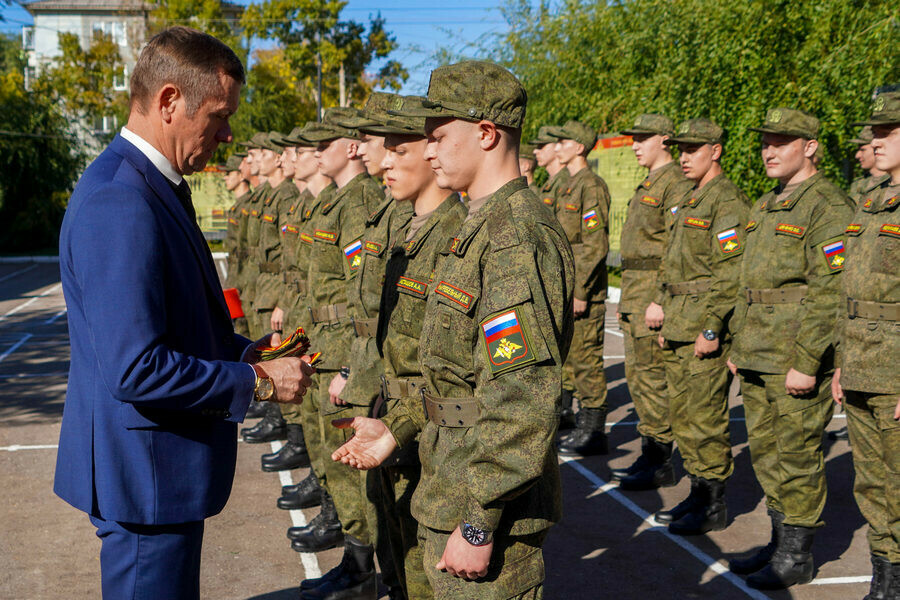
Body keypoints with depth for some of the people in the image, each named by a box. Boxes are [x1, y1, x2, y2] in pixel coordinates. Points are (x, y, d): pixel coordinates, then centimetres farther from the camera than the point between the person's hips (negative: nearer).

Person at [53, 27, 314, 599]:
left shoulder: (152, 186, 9)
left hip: (163, 465, 10)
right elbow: (134, 370, -29)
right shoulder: (119, 203, -25)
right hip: (144, 472, -10)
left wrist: (249, 352, 6)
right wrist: (257, 380, -18)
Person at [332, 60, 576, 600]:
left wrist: (480, 524, -24)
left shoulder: (517, 239, -22)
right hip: (453, 494, 10)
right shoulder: (484, 227, 12)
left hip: (491, 513, -10)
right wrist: (398, 428, 16)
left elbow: (522, 402, -27)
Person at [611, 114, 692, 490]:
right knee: (637, 376, 12)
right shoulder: (647, 185, 19)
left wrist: (661, 301, -23)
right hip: (635, 294, 10)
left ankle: (659, 463, 3)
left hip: (656, 295, -10)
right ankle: (649, 456, 21)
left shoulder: (675, 184, -12)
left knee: (652, 378, -6)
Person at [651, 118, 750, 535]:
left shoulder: (728, 202, -13)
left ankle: (714, 506, 7)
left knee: (704, 417, -4)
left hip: (707, 328, -10)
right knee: (682, 414, 13)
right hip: (680, 326, 10)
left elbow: (730, 273, -19)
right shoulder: (691, 201, 18)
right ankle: (698, 494, 23)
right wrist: (667, 321, 19)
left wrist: (712, 329, -21)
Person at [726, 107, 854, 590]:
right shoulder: (765, 206, 16)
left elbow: (829, 292, -18)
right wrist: (737, 345, 19)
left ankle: (796, 557, 13)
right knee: (765, 453, 15)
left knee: (797, 457, 1)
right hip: (757, 359, 9)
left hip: (799, 358, -9)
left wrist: (807, 363, -21)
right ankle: (780, 541, 28)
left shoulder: (828, 207, -12)